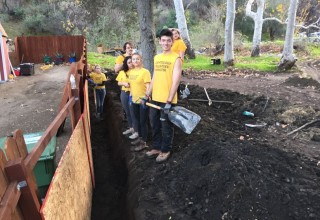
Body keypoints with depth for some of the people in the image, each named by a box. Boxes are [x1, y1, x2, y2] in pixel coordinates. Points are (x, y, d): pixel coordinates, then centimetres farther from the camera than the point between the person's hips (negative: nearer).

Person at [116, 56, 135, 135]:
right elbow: (119, 83, 13)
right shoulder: (122, 72, 8)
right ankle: (130, 127, 29)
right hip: (124, 93, 5)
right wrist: (124, 83, -6)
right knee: (127, 111, 14)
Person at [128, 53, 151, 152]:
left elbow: (148, 86, -19)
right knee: (136, 120, 18)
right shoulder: (131, 71, 9)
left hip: (143, 100, -7)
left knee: (143, 121, 1)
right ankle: (140, 138, 35)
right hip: (134, 100, 8)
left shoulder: (145, 71, -13)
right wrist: (131, 95, 18)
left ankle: (144, 142, 12)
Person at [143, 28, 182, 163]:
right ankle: (157, 147, 33)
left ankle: (165, 150, 24)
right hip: (155, 98, 7)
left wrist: (169, 101, -22)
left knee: (166, 127, 7)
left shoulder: (176, 58, -9)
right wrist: (147, 95, 15)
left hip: (167, 100, -6)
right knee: (155, 124, 16)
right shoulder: (156, 58, 11)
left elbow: (176, 81, -16)